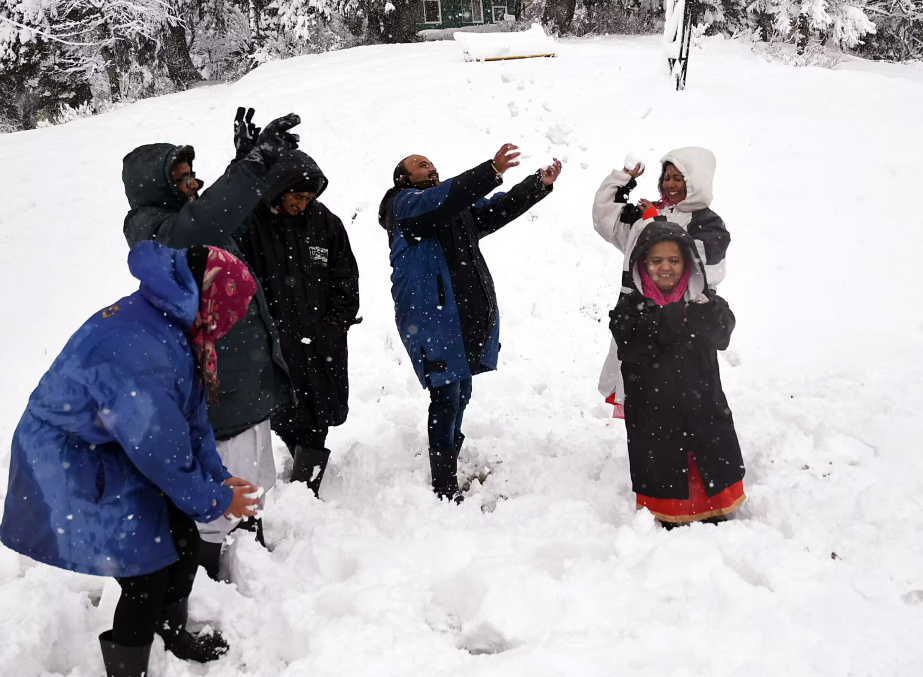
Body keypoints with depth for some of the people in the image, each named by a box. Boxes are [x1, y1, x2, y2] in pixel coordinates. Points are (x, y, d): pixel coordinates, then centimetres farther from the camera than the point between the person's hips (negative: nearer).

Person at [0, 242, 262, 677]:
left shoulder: (170, 326, -4)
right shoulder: (136, 348, -35)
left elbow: (190, 416, 7)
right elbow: (159, 448, -26)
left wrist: (218, 476, 4)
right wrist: (212, 500, -12)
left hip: (118, 456, 9)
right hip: (72, 473, -9)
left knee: (184, 543, 15)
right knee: (146, 577, -4)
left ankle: (175, 634, 41)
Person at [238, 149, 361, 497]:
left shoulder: (325, 222, 3)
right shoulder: (252, 223, -8)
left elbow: (345, 276, 9)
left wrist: (340, 320, 3)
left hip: (322, 336, 3)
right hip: (277, 337, -2)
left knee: (318, 413, 5)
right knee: (287, 416, 3)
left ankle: (305, 486, 17)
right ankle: (309, 464, 28)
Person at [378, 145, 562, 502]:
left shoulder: (458, 209, 22)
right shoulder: (404, 203, -2)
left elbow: (500, 209, 18)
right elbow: (442, 198, -21)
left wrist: (540, 182, 5)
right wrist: (493, 170, -31)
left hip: (467, 319, 8)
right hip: (431, 319, -8)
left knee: (460, 395, 16)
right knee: (446, 398, -10)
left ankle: (450, 470, 31)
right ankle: (445, 491, -4)